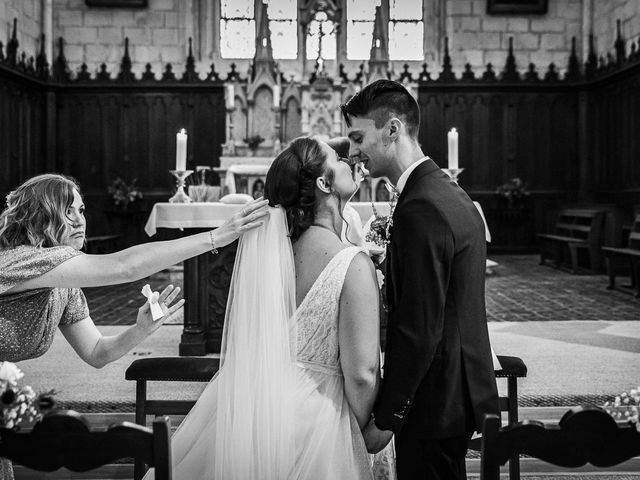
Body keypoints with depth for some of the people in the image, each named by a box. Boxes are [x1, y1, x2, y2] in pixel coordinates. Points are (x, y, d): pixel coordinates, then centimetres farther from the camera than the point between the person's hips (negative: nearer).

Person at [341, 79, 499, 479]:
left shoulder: (422, 210, -22)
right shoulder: (453, 194, 9)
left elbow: (419, 330, -24)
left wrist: (385, 418, -17)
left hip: (434, 401, -10)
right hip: (461, 390, 10)